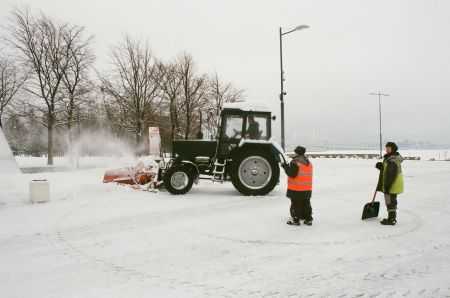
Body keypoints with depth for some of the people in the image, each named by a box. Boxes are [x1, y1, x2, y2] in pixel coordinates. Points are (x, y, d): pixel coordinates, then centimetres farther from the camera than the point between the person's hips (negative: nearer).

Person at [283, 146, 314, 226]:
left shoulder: (295, 162, -16)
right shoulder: (308, 162, 11)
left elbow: (292, 174, -19)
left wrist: (286, 167, -6)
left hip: (296, 189, -7)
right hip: (307, 189, 7)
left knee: (296, 204, 1)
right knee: (306, 204, 14)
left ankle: (295, 220, 6)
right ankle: (308, 219, 18)